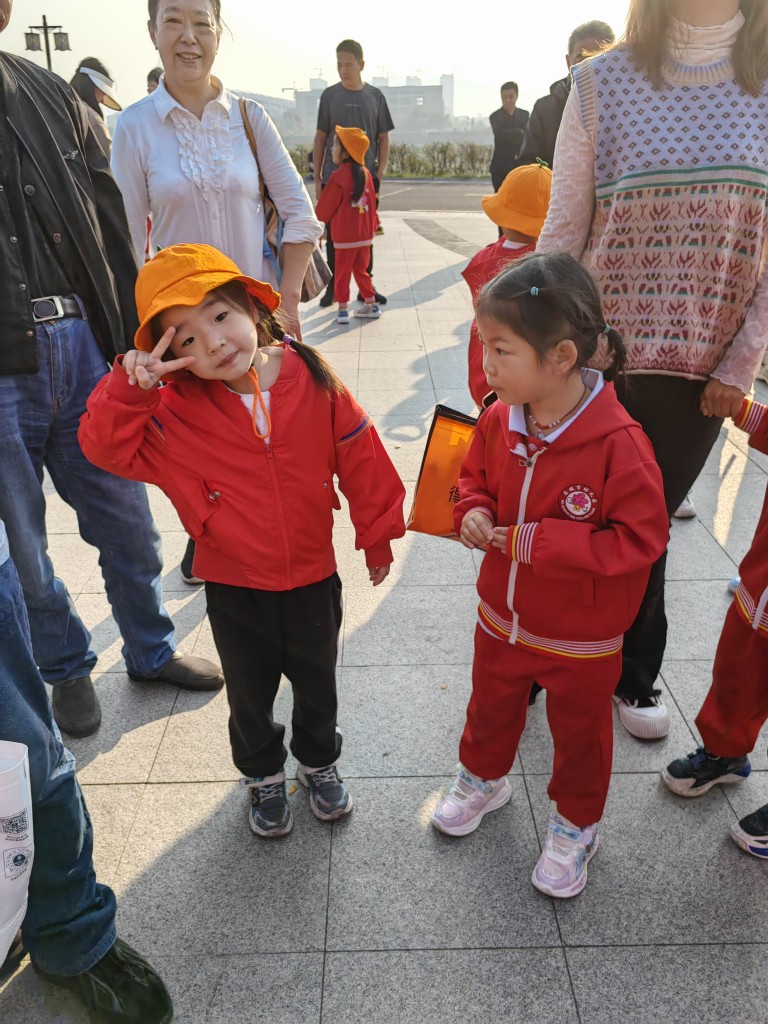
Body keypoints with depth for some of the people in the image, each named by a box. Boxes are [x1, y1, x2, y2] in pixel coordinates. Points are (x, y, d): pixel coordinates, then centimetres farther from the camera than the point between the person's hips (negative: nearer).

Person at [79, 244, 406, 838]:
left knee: (317, 682, 22)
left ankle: (319, 761, 50)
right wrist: (130, 387, -30)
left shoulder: (313, 381, -15)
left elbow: (360, 459, -7)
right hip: (234, 587, 0)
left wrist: (377, 534, 1)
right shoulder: (176, 411, -13)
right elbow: (108, 447, -15)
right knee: (250, 693, 21)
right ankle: (264, 774, 48)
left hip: (312, 576, 0)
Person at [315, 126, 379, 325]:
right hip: (365, 234, 6)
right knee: (361, 270, 18)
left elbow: (326, 206, -6)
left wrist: (320, 220, 14)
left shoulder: (339, 176, -15)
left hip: (344, 236, -6)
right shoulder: (366, 173, 4)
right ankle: (372, 306, 22)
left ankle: (343, 310, 6)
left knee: (342, 273, 4)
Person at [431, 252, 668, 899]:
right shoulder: (499, 420, -11)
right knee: (491, 706, 27)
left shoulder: (618, 444, -29)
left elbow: (642, 537, -24)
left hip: (581, 638, -5)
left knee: (580, 731, 19)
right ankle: (483, 779, 56)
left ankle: (576, 824, 45)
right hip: (503, 617, 5)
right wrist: (474, 512, -14)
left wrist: (540, 542, -28)